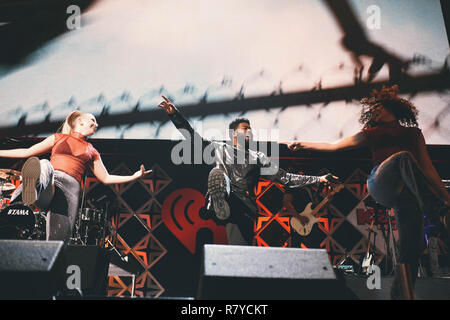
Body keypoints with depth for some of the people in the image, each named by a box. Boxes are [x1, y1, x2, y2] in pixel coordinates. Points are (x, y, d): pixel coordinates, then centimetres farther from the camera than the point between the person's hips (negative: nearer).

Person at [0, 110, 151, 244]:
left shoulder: (92, 152, 31)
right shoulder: (59, 138, 28)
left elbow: (106, 178, 31)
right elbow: (28, 152, 29)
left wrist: (134, 176, 26)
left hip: (71, 185, 3)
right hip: (48, 178, -3)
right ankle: (37, 190, -68)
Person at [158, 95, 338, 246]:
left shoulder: (258, 158, 24)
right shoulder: (220, 149, 20)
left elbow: (284, 178, 22)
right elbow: (192, 136, 16)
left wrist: (317, 180, 15)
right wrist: (174, 114, 6)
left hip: (244, 207, 1)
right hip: (222, 202, -1)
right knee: (217, 174, -29)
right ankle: (223, 212, -45)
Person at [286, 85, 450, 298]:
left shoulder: (413, 133, 29)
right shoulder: (374, 133, 30)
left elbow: (427, 168, 24)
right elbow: (333, 146, 34)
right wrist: (303, 144, 35)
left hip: (407, 193, 2)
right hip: (380, 184, -1)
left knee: (412, 248, -16)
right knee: (403, 157, -35)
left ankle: (400, 293, -11)